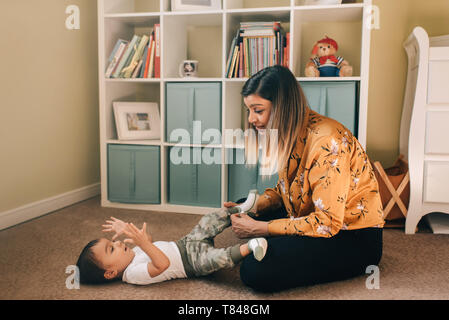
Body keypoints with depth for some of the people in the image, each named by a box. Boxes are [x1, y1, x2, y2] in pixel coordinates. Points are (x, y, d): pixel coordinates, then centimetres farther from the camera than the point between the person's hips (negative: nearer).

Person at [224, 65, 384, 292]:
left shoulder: (326, 141, -27)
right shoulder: (288, 134, 1)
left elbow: (327, 223, -26)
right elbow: (285, 189, 12)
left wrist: (260, 229, -23)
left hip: (354, 239, -8)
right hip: (314, 219, 9)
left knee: (254, 271, -24)